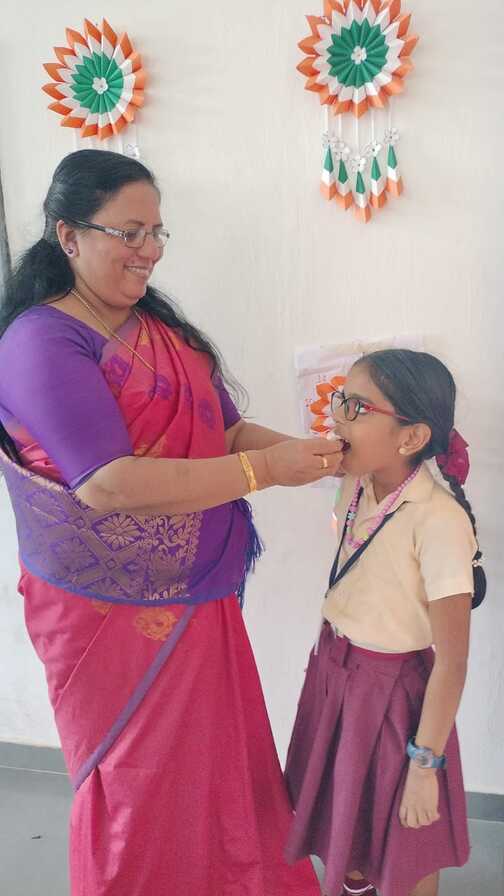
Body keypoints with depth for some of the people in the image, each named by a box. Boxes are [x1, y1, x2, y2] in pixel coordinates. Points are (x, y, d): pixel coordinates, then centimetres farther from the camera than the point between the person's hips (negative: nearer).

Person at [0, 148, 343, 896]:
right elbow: (110, 484, -27)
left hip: (199, 597, 7)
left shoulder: (161, 325, 8)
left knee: (221, 767, 22)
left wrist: (304, 452, -11)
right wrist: (265, 470, -25)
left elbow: (226, 429, 7)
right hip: (112, 613, -7)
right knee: (141, 788, 15)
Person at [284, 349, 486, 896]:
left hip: (395, 687, -6)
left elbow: (451, 660, -22)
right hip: (333, 669, 7)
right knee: (342, 806, 28)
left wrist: (425, 765, -15)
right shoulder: (355, 488, -6)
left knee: (403, 852, 16)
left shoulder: (437, 520, -28)